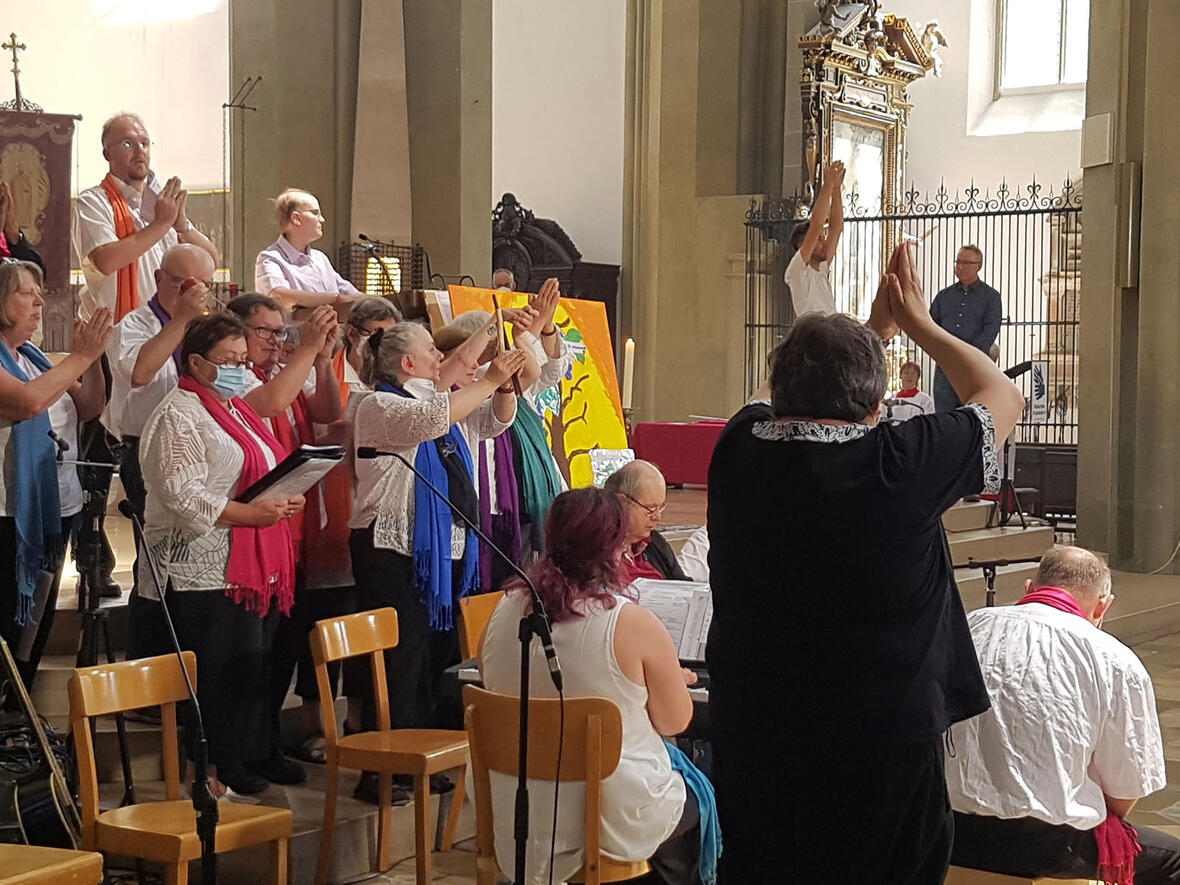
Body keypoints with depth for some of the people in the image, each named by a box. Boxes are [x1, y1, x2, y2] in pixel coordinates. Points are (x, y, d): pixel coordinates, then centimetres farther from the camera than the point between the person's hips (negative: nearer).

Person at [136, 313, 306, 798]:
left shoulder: (241, 411, 22)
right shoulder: (178, 415, -7)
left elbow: (267, 476, 30)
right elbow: (180, 493, -18)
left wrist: (286, 500, 8)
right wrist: (247, 513, -23)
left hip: (255, 566, 9)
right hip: (205, 570, -9)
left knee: (252, 667, 8)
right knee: (213, 673, -8)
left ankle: (234, 762, 17)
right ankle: (205, 770, 0)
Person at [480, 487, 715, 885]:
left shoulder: (504, 612, -5)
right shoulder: (632, 623, -19)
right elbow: (675, 721, -9)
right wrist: (672, 681, 14)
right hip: (616, 820, -5)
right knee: (697, 800, 27)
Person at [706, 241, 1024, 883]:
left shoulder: (738, 451, -9)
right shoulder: (902, 465, -19)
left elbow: (775, 390, 16)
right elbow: (1002, 395, 0)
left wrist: (874, 326, 24)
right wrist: (917, 324, 13)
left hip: (749, 738, 4)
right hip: (885, 751, -3)